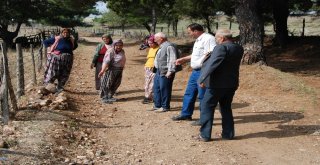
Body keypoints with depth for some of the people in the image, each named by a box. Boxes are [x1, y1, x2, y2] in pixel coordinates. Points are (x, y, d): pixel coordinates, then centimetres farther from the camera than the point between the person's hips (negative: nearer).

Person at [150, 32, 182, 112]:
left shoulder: (169, 46, -18)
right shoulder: (162, 46, 16)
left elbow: (172, 60, -24)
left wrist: (170, 71, -26)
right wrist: (156, 68, 24)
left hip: (165, 72, -11)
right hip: (159, 71, 11)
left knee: (164, 89, -3)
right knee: (156, 88, 15)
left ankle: (165, 107, 7)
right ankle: (157, 105, 24)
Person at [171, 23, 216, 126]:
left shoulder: (208, 38, -15)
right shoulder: (198, 40, 17)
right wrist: (183, 59, 31)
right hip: (195, 71, 10)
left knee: (202, 96, -2)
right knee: (189, 93, 17)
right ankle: (186, 114, 30)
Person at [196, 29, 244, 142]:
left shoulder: (221, 47, -16)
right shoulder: (239, 49, 8)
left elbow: (212, 64, -24)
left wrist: (202, 79, -24)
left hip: (217, 84, -7)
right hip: (232, 84, 7)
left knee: (207, 107, 4)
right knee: (226, 108, 19)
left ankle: (205, 135, 5)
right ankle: (228, 133, 21)